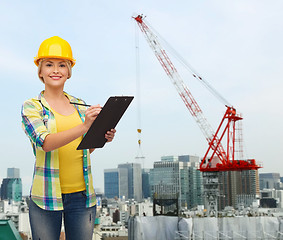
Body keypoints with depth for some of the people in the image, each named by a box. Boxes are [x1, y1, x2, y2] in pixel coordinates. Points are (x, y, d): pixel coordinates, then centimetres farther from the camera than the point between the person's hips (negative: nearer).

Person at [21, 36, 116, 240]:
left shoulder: (80, 106, 10)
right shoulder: (32, 107, -2)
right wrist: (84, 127, -32)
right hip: (47, 196, -3)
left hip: (83, 195, 4)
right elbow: (45, 143, -19)